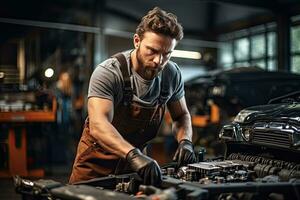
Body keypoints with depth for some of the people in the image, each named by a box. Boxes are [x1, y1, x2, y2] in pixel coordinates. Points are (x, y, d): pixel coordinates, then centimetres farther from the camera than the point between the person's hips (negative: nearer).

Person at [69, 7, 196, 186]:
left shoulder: (172, 74, -8)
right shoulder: (108, 72, -24)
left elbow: (181, 115, 6)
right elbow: (98, 125, -36)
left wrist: (185, 141, -14)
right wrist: (133, 155, -50)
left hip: (138, 161, 4)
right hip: (97, 162, -3)